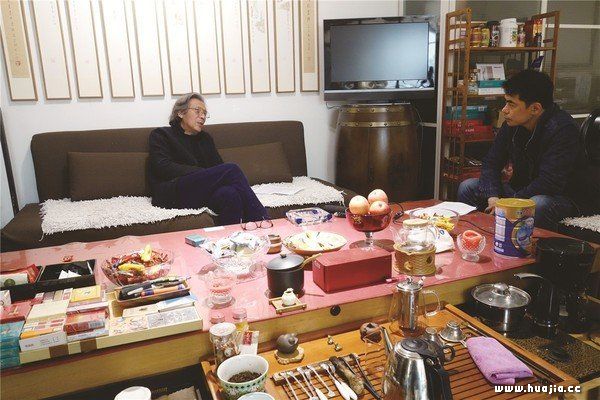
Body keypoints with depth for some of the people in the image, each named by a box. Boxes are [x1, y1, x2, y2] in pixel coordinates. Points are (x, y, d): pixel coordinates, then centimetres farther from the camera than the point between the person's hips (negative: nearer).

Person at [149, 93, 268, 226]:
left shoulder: (205, 138, 31)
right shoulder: (161, 135, 14)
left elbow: (218, 165, 19)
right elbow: (164, 168, -4)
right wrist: (205, 174, -13)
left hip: (202, 193, 5)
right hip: (172, 194, -4)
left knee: (229, 194, -35)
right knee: (232, 169, -27)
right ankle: (262, 222, -33)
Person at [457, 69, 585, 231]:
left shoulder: (562, 129, -23)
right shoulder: (512, 123, -3)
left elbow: (549, 183, -29)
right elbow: (491, 163, -1)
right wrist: (493, 197, -19)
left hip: (560, 196, -6)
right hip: (519, 189, 6)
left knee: (537, 205, -40)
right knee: (467, 187, -6)